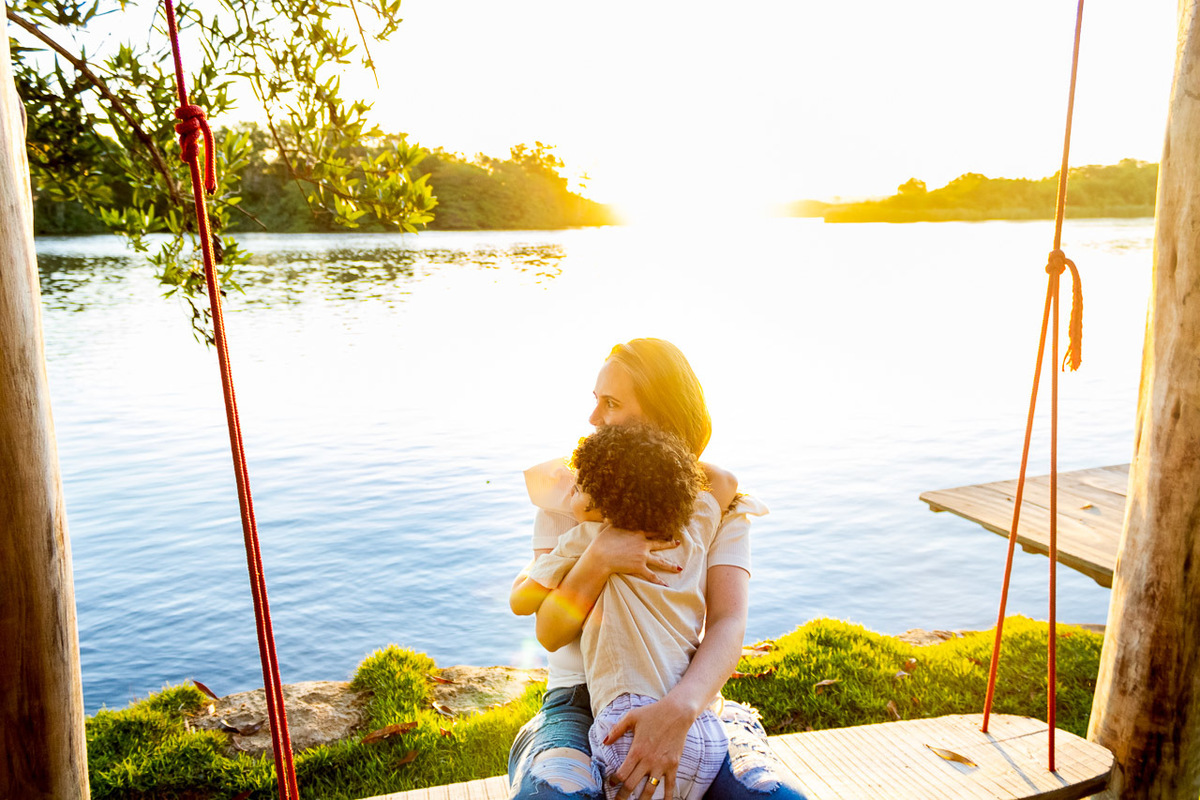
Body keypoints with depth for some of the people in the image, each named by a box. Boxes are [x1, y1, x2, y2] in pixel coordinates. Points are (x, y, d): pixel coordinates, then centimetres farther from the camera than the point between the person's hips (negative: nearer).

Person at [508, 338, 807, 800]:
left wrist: (677, 711, -34)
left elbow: (728, 628, -14)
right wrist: (597, 559, -26)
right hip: (579, 704, -1)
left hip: (684, 705, 1)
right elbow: (551, 633, -6)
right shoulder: (565, 494, 0)